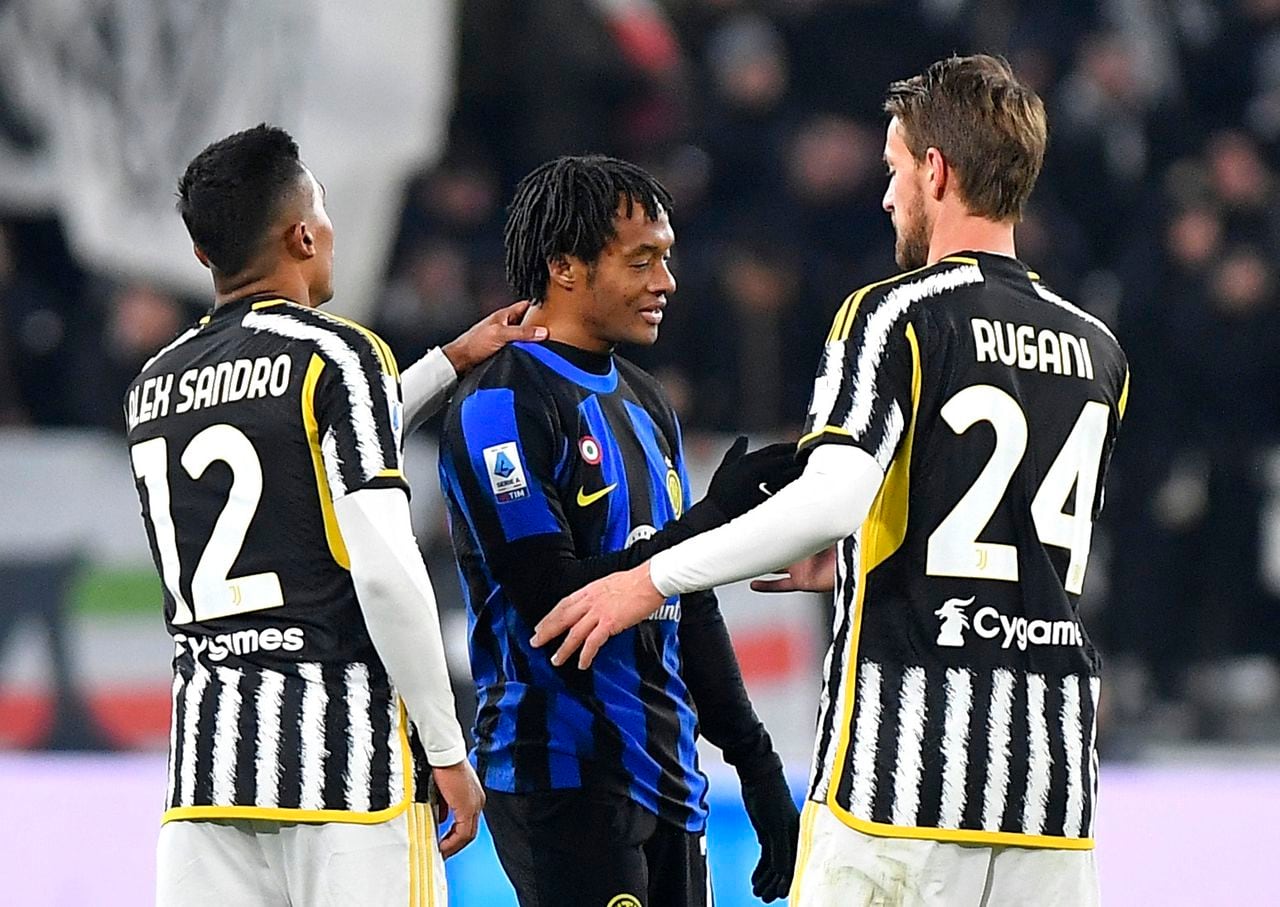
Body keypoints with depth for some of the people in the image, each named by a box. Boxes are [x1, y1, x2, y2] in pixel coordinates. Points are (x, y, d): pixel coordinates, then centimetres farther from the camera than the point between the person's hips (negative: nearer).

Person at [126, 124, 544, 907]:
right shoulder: (337, 356, -5)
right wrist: (447, 751, -7)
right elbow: (385, 572, -13)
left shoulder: (153, 388, 15)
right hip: (346, 752, -6)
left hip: (206, 747, 6)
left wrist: (451, 363, 37)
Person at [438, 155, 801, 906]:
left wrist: (755, 761, 17)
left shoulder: (645, 405, 17)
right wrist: (709, 523, -22)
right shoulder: (503, 407, -11)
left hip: (669, 779, 9)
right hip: (562, 777, -9)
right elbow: (552, 606, -19)